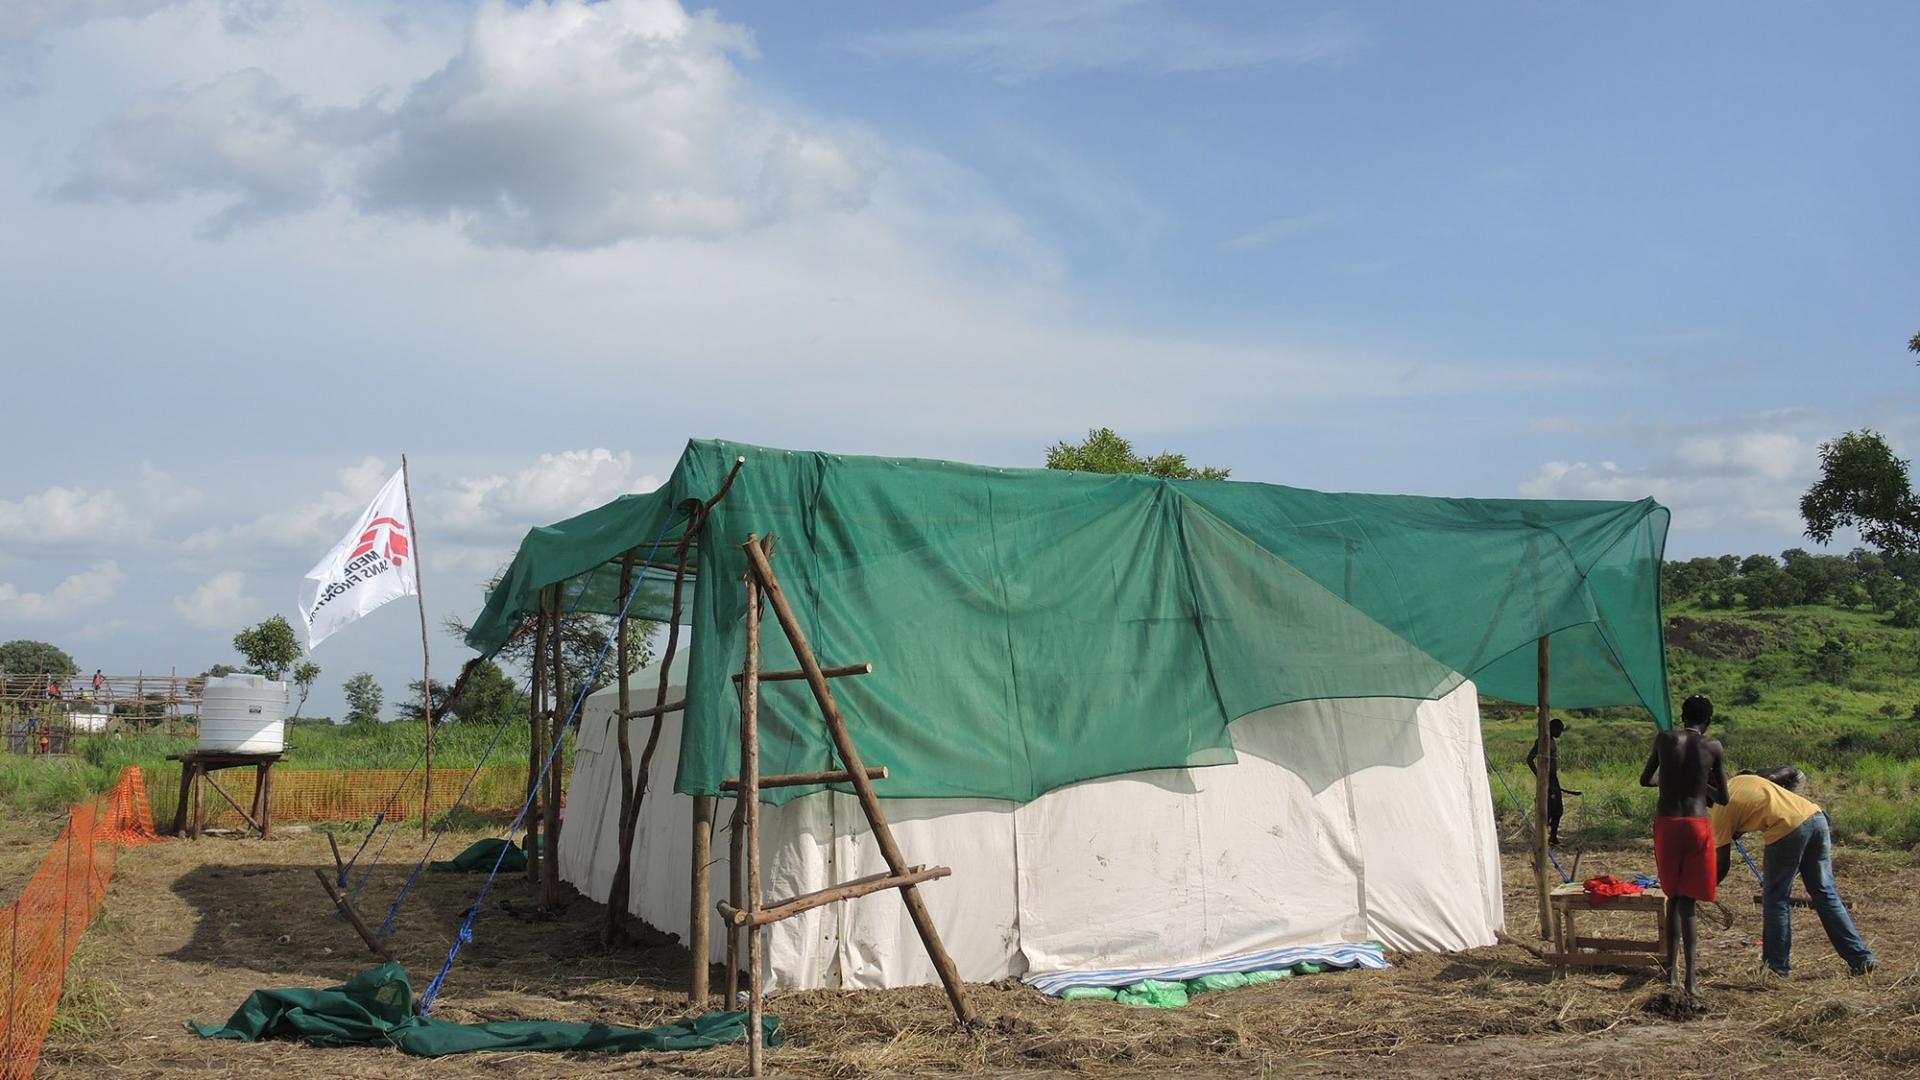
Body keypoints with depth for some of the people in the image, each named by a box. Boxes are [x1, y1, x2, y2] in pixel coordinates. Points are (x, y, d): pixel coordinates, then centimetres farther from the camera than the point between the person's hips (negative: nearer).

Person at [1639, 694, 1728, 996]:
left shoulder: (1664, 739, 3)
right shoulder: (1713, 747, 0)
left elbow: (1645, 780, 14)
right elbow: (1723, 798, 6)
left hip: (1666, 824, 1)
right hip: (1697, 825, -1)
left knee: (1674, 898, 15)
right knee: (1687, 902, 2)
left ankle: (1672, 970, 13)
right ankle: (1690, 979, -2)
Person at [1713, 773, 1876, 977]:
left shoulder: (1721, 808, 7)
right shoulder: (1741, 781, 25)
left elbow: (1723, 862, 7)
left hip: (1788, 829, -7)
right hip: (1816, 817, 7)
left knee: (1775, 899, 9)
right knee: (1825, 894, 14)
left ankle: (1776, 967, 14)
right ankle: (1862, 958, 15)